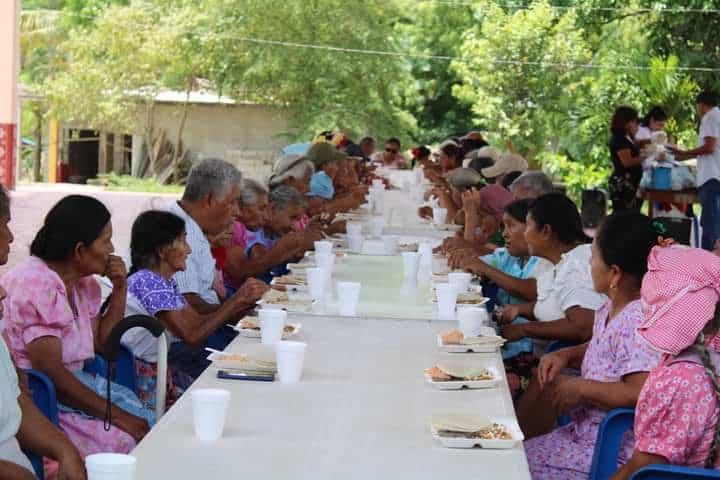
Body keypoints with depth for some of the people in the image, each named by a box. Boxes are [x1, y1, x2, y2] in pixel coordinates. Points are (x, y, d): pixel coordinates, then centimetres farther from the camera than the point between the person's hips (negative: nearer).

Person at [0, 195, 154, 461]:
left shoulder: (84, 282, 10)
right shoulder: (35, 285, -19)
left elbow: (101, 343, 16)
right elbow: (50, 371, -23)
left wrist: (120, 288, 4)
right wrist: (118, 416, -21)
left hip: (74, 381, 9)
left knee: (149, 423, -9)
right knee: (126, 441, -23)